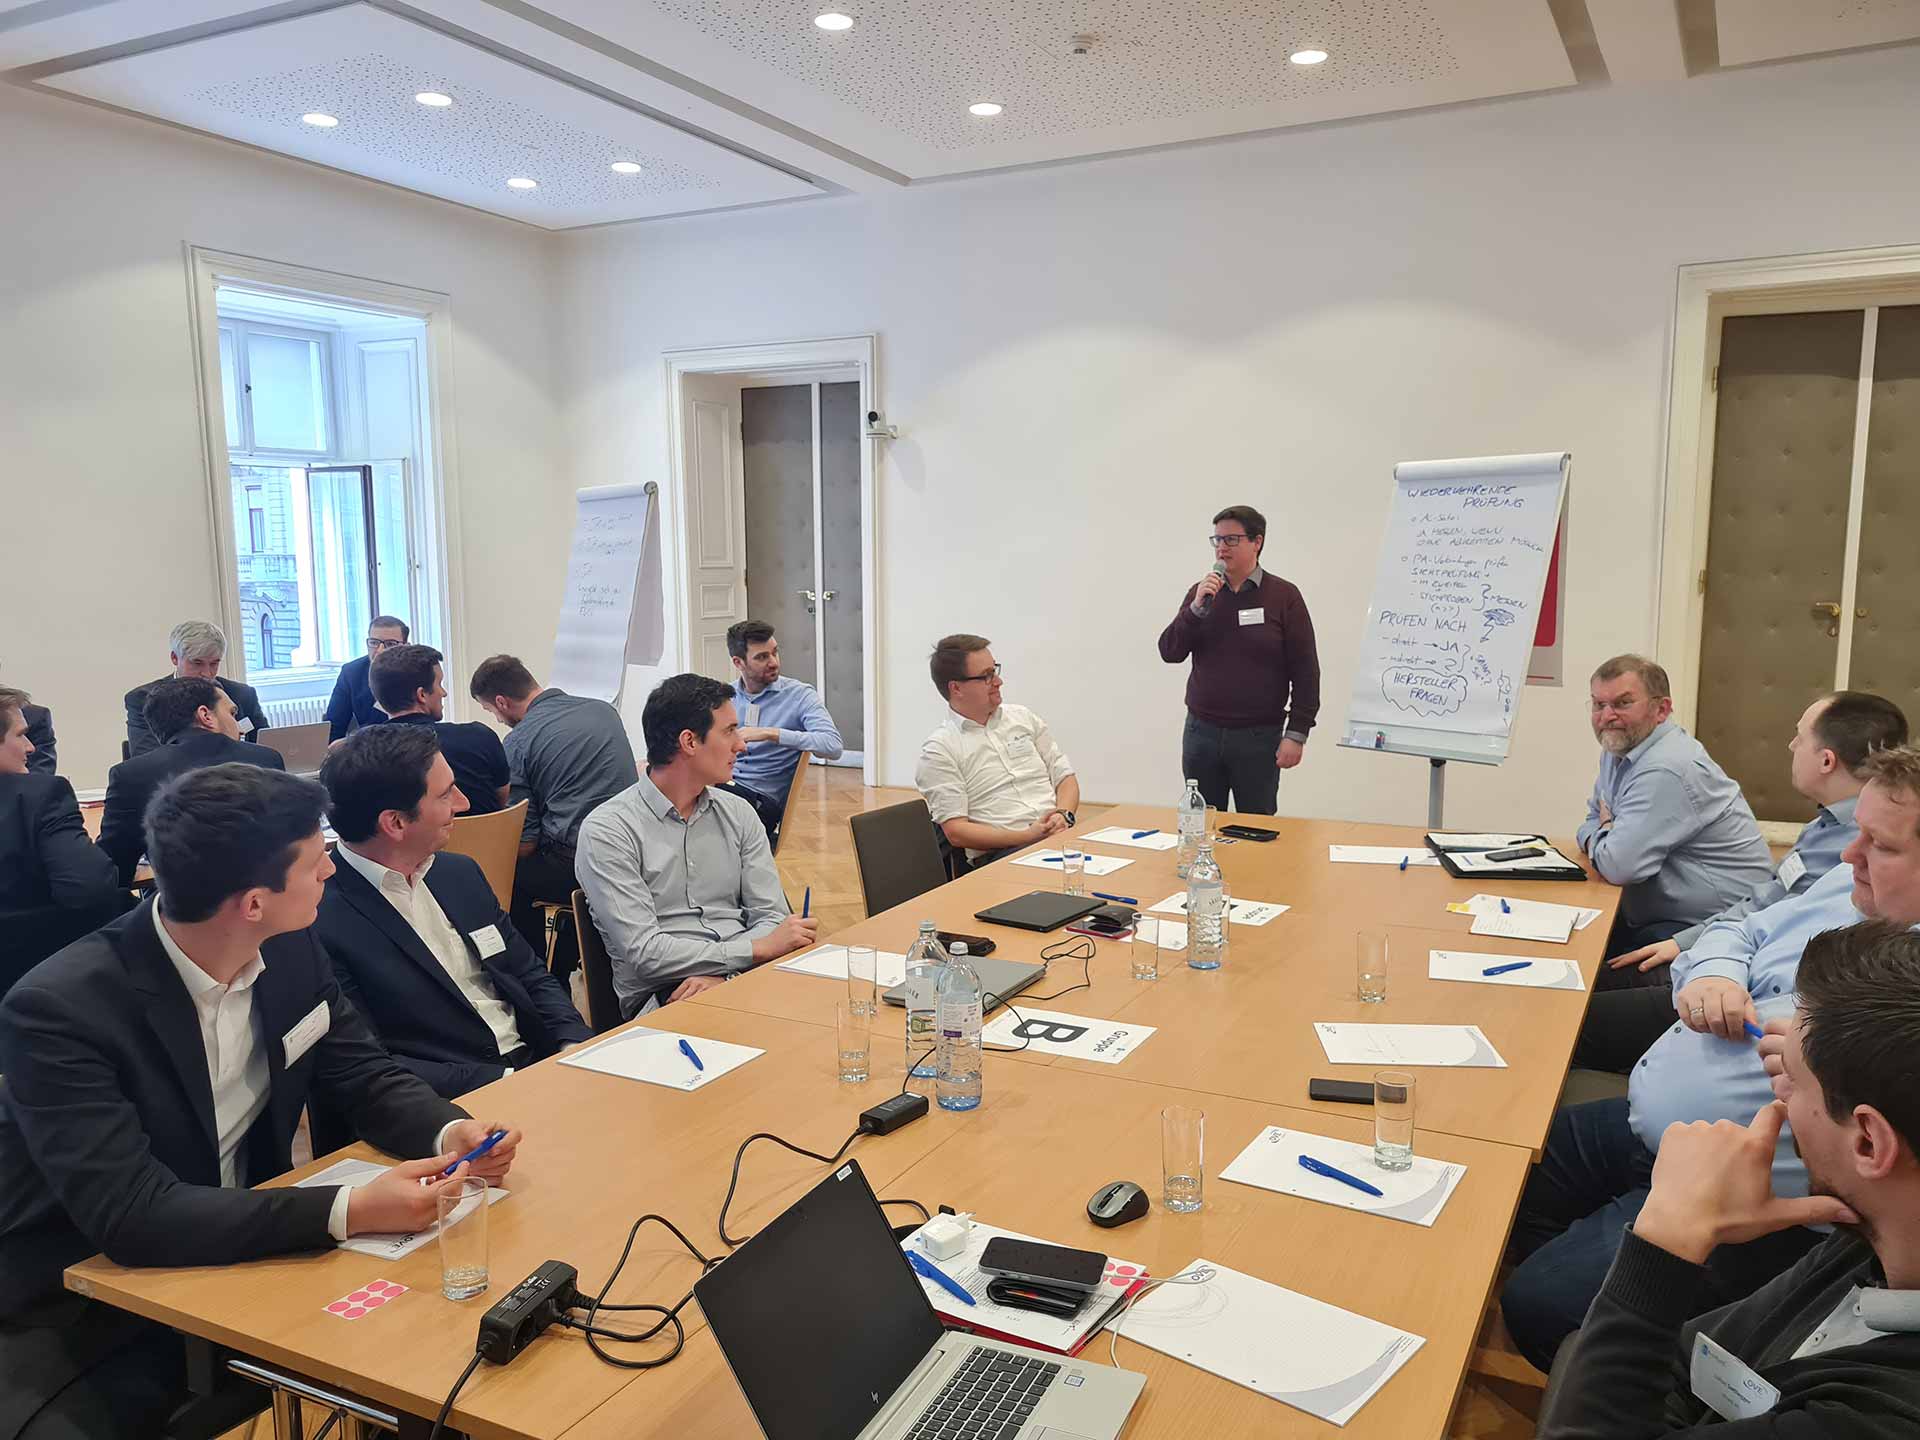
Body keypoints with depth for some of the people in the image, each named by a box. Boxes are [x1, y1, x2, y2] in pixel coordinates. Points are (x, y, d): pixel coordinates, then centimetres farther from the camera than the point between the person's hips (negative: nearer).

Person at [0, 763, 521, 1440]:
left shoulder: (290, 949, -7)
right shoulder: (58, 1009, -26)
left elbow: (366, 1075, 1)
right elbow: (132, 1215, -31)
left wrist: (450, 1130, -20)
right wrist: (348, 1211, -38)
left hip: (242, 1257, 5)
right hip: (85, 1321, -5)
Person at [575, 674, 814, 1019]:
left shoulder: (738, 814, 14)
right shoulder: (607, 831, -5)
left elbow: (772, 916, 7)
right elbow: (643, 952, -13)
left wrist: (719, 976, -14)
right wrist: (758, 949, -14)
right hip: (659, 996, -6)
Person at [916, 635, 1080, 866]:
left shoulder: (1023, 717, 18)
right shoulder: (939, 750, 0)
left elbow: (1065, 777, 18)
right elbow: (955, 832, -7)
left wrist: (1063, 815, -6)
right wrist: (1028, 836, -16)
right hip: (1000, 853, -5)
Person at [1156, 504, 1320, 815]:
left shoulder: (1284, 596, -2)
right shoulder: (1200, 591, 8)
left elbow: (1305, 671, -4)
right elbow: (1169, 652, 1)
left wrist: (1296, 734, -9)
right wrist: (1198, 607, -13)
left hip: (1258, 738, -3)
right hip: (1201, 733, 3)